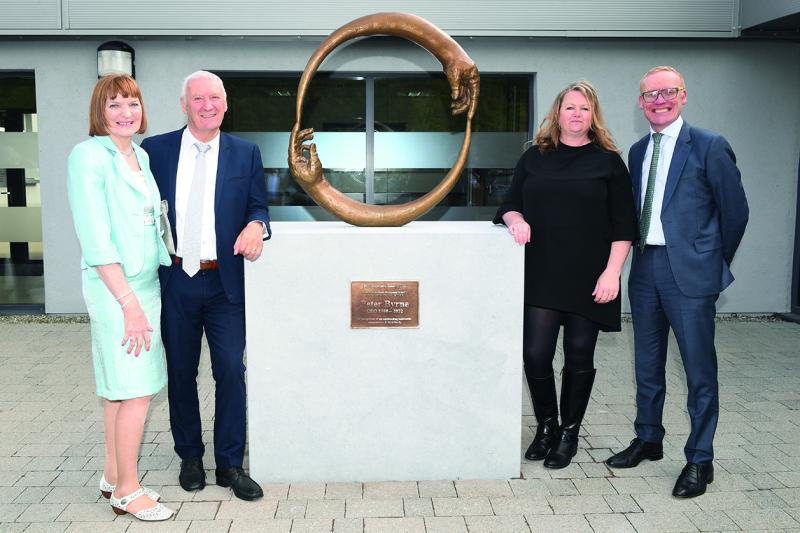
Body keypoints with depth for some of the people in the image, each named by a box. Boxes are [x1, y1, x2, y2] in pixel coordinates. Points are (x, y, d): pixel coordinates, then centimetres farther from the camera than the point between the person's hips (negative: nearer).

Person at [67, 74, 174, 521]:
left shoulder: (141, 156, 12)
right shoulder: (89, 156, -10)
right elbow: (96, 240, -16)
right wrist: (130, 303, -18)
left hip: (146, 283, 8)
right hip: (115, 287, -7)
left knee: (120, 388, 15)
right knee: (137, 391, -3)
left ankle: (114, 476, 27)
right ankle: (127, 491, 11)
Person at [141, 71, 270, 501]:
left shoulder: (246, 153, 5)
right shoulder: (155, 150, 3)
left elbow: (258, 205, 6)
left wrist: (256, 225, -18)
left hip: (225, 282, 0)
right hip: (174, 281, 1)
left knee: (231, 370, 0)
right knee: (180, 373, 12)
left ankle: (230, 463, 14)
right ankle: (189, 457, 28)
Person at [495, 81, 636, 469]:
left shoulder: (608, 162, 3)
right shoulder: (534, 158, 10)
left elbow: (623, 226, 0)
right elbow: (510, 205, 14)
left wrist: (612, 272, -9)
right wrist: (516, 220, -10)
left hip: (588, 279, -1)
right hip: (541, 276, 2)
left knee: (579, 357, 7)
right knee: (536, 354, -3)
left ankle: (569, 434, 24)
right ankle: (546, 426, 21)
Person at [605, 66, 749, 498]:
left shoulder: (709, 147, -6)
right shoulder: (638, 151, 12)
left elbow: (735, 211, -2)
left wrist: (716, 263, 5)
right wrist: (640, 255, 12)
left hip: (689, 272, -6)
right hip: (645, 268, 6)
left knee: (699, 369, 1)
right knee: (647, 364, 16)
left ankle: (699, 460, 14)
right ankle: (648, 440, 32)